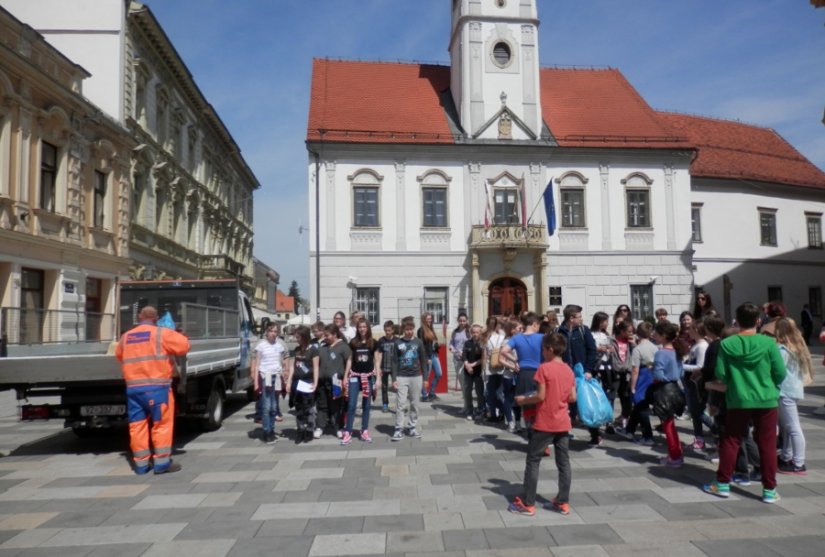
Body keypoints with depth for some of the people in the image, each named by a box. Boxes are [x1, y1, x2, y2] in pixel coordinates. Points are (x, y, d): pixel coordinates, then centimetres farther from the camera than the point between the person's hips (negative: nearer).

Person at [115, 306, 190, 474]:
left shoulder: (125, 337, 14)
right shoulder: (162, 333, -3)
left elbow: (119, 355, 29)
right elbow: (184, 345, -5)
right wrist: (172, 342, 15)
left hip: (133, 388, 5)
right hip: (156, 386, -5)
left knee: (137, 425, 10)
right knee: (162, 423, 2)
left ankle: (141, 463, 16)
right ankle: (162, 462, 3)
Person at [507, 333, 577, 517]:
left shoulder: (544, 368, -14)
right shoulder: (569, 370, 5)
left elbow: (540, 396, -17)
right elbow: (573, 398, 7)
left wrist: (523, 400, -2)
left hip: (545, 424, -6)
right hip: (563, 423, 6)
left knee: (533, 461, 3)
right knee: (563, 462, 12)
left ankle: (527, 503, 6)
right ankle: (563, 502, 19)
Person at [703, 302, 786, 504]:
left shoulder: (726, 344, -8)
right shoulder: (769, 343, -9)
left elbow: (720, 374, -7)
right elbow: (781, 374, -6)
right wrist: (769, 384, 15)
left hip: (738, 401, 0)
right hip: (766, 400, 0)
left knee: (731, 441, 10)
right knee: (767, 444, 9)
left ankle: (722, 484, 16)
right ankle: (769, 489, 14)